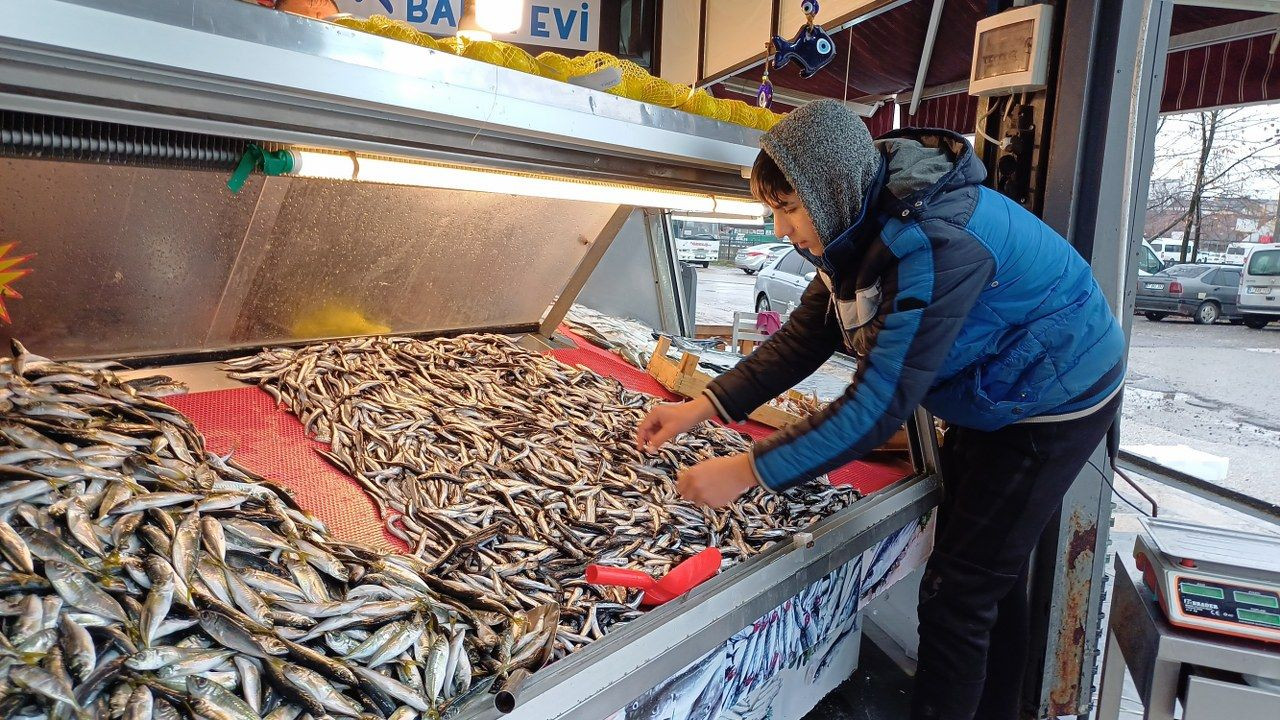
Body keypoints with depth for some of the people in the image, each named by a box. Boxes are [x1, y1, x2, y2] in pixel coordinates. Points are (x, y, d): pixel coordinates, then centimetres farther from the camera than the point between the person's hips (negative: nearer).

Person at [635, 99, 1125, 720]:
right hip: (987, 400, 9)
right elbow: (804, 337, -5)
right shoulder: (865, 227, -7)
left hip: (1052, 406, -9)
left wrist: (748, 471, -34)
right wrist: (704, 407, -13)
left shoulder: (936, 243, -35)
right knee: (989, 579, 21)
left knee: (955, 595, -4)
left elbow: (880, 403, -36)